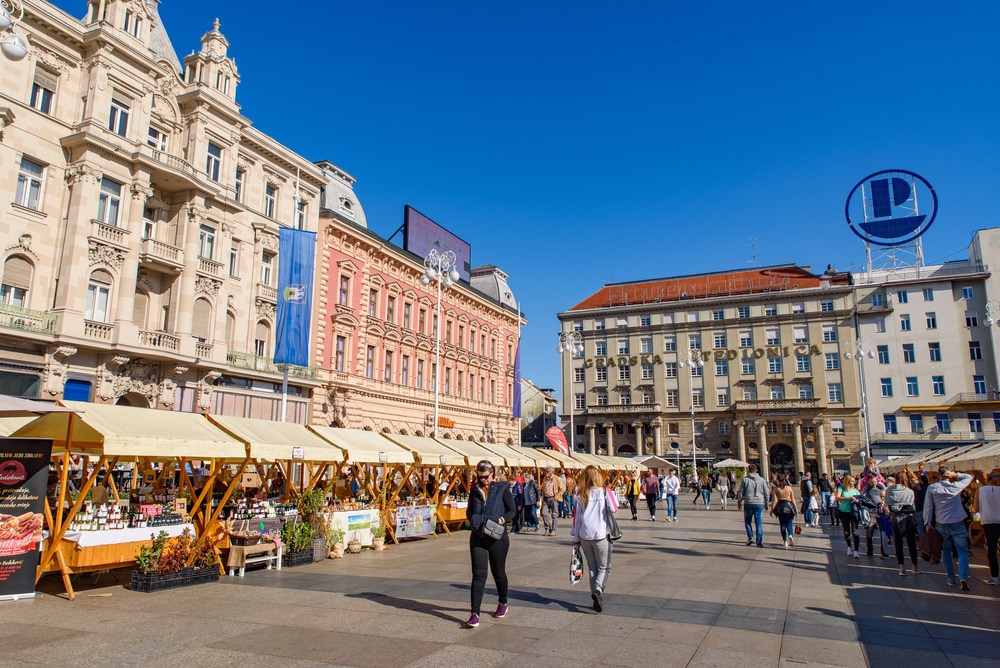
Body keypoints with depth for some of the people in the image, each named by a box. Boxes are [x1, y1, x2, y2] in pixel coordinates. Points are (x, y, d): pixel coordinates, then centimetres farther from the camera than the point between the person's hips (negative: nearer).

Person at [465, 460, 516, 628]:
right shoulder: (475, 491, 6)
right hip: (478, 538, 2)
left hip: (498, 537, -2)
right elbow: (469, 512, 16)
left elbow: (512, 510, -2)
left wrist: (503, 518, -20)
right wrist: (474, 522, -4)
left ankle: (503, 604, 38)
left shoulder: (502, 489, -4)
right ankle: (475, 614, -6)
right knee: (478, 574, -5)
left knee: (498, 572, 14)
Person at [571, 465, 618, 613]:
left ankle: (597, 599, 15)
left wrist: (576, 538, 11)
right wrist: (610, 495, 6)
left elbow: (576, 516, 3)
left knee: (592, 568, 16)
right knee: (604, 567, 8)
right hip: (601, 535, -3)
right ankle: (598, 589, -17)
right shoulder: (604, 491, -5)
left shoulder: (580, 495, 3)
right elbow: (614, 509, -12)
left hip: (584, 536, 3)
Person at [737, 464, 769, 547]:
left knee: (748, 521, 15)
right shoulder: (762, 480, 3)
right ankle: (759, 542, 5)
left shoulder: (744, 479, -2)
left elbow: (740, 492, 0)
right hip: (759, 504, 1)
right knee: (759, 523, 7)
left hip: (748, 504, -1)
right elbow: (766, 493, 7)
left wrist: (739, 502, 12)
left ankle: (750, 537, 2)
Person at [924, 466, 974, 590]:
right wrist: (956, 475, 1)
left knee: (946, 551, 12)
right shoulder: (956, 486, -7)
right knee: (962, 551, 1)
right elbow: (969, 477, 12)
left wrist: (928, 524, 5)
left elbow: (928, 507, -2)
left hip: (941, 525, 1)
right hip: (957, 524, -1)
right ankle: (963, 577, -15)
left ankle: (951, 578, 14)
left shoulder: (931, 488, -5)